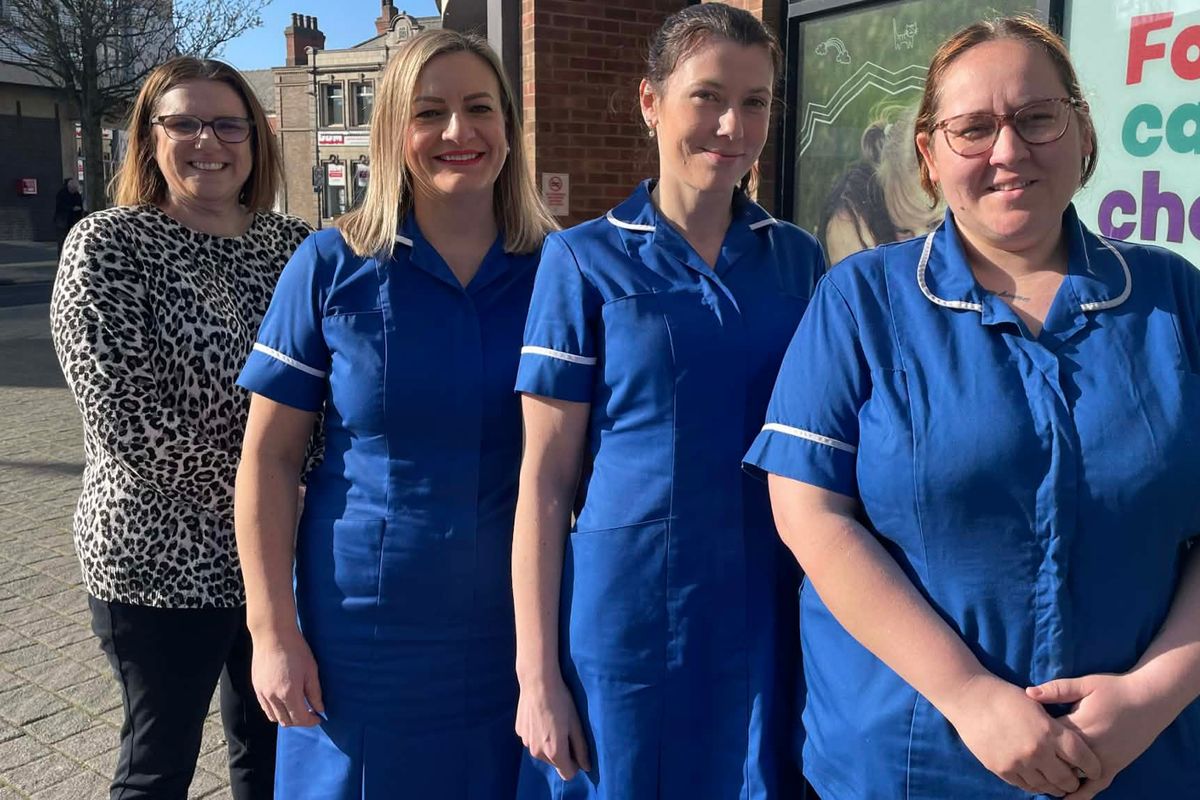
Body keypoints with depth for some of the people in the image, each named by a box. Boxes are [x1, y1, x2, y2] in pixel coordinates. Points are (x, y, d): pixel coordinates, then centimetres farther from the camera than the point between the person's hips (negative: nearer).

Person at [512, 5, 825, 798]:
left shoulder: (798, 258, 4)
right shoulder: (585, 259, -5)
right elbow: (546, 476, -6)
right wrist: (537, 672, -7)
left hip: (767, 618, 3)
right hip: (625, 615, -3)